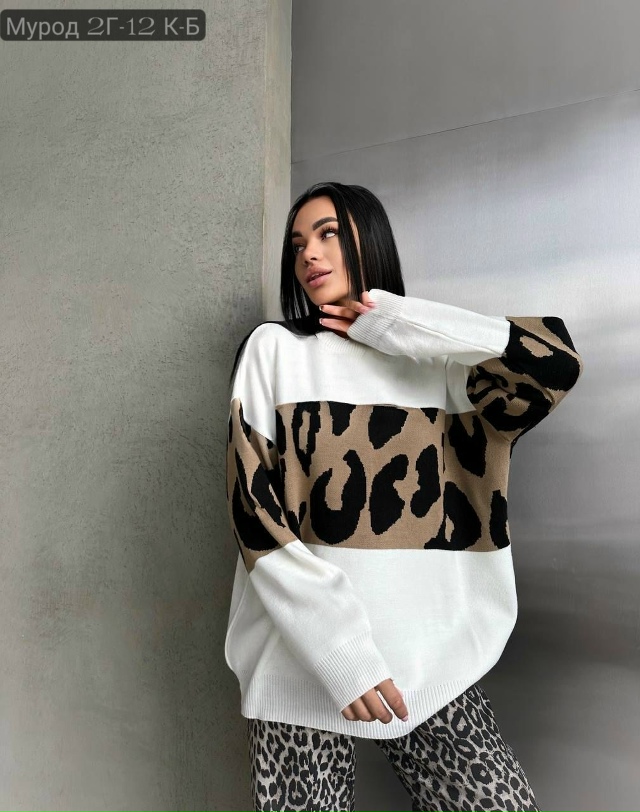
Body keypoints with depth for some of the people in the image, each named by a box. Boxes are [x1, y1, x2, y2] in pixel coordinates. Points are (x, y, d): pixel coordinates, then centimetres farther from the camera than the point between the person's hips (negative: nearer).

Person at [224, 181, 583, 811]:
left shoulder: (435, 359, 7)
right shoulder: (274, 349, 2)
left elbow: (556, 363, -9)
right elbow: (252, 506, -6)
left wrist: (394, 323, -5)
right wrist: (339, 650, -16)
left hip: (430, 656, 2)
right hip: (304, 661, -1)